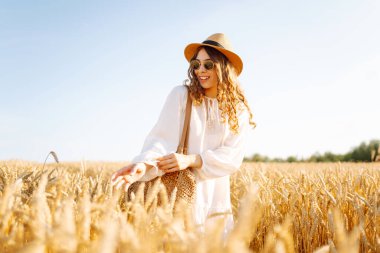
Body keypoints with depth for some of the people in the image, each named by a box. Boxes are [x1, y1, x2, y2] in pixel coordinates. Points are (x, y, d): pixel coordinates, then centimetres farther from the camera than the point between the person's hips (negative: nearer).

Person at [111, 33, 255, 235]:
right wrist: (144, 164, -34)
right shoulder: (181, 95, -5)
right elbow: (162, 139, -14)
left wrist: (191, 160, -23)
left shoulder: (239, 111, 2)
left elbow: (233, 157, -8)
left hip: (215, 197, 3)